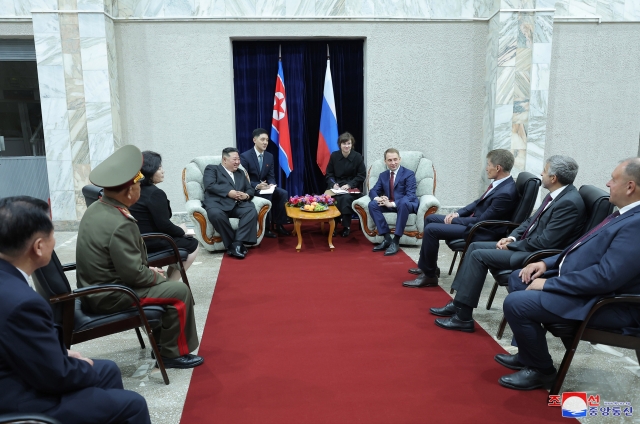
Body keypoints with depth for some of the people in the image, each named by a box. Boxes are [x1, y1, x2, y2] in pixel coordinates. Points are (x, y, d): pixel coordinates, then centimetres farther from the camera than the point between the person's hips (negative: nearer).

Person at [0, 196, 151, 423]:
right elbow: (56, 377, -22)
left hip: (19, 379, 9)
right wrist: (86, 367, -4)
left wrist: (64, 352, 5)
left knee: (108, 370, 20)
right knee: (132, 405, -1)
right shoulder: (21, 302, -33)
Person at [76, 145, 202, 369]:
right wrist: (156, 275, -6)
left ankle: (163, 342, 27)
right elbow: (134, 274, -25)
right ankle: (173, 353, 9)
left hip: (95, 288, 10)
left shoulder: (96, 208, 2)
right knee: (180, 291, -5)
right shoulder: (120, 224, -28)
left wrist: (150, 271, 8)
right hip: (110, 296, -10)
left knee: (162, 283, 21)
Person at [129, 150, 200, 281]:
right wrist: (181, 230, 0)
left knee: (184, 239, 27)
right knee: (193, 244, 10)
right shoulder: (155, 193, -19)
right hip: (151, 243, -9)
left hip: (137, 240, 9)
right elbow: (164, 225, -19)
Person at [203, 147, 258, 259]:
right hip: (218, 203, -4)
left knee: (251, 211, -28)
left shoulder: (241, 173, 30)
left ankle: (237, 243, -32)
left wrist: (246, 195, -3)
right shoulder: (212, 169, 14)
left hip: (237, 204, 4)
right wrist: (229, 192, -15)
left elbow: (250, 189, 22)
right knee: (216, 214, -38)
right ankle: (231, 243, -23)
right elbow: (210, 185, -4)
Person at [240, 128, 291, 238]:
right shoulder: (245, 156, -12)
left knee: (283, 194, -18)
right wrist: (257, 186, -31)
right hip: (250, 188, -6)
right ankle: (266, 227, -19)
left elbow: (271, 176, 7)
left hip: (265, 186, 6)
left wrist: (271, 184, -18)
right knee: (267, 196, -33)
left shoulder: (270, 156, 6)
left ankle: (279, 224, -8)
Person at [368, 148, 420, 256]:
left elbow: (411, 195, -17)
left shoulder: (409, 174, -6)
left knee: (403, 202, -40)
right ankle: (387, 238, -21)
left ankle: (396, 241, -36)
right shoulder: (383, 175, 12)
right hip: (389, 205, 5)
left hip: (406, 204, -5)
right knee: (372, 204, -22)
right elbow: (373, 191, 9)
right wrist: (377, 198, -18)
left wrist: (392, 204, -30)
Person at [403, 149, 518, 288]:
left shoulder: (506, 192, -25)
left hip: (481, 231, -10)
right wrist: (458, 213, 2)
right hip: (474, 219, 10)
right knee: (430, 219, 12)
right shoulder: (499, 182, 3)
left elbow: (481, 221, -22)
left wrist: (454, 220, -11)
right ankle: (426, 266, 19)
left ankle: (429, 275, -5)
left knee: (431, 229, -19)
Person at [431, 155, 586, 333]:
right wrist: (512, 237, 1)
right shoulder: (556, 194, 8)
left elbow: (545, 242, -24)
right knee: (476, 246, 5)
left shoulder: (569, 202, -22)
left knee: (479, 255, -17)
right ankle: (458, 303, 9)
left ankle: (463, 317, -9)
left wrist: (511, 245, -13)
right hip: (527, 244, 10)